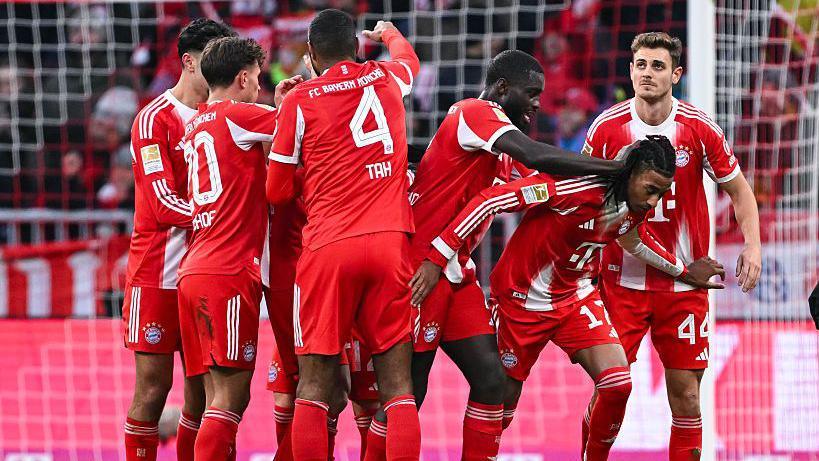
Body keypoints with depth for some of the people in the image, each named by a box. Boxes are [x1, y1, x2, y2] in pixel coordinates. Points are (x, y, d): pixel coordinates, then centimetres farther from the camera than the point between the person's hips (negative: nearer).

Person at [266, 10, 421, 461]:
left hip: (328, 246, -2)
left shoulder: (299, 101, 2)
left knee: (314, 387, 2)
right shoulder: (387, 80, 12)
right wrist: (389, 32, 62)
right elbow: (408, 56, 39)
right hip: (389, 242, 2)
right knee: (397, 386, 2)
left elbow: (277, 191, 9)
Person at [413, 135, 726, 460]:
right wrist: (437, 259, -34)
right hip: (522, 299, -5)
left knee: (617, 384, -13)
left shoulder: (636, 207, -8)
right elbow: (489, 200, -32)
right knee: (504, 397, 3)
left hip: (577, 298, 5)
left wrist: (683, 272, 24)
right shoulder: (573, 187, -32)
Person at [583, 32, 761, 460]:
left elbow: (738, 189, 6)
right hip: (621, 278, 0)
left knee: (685, 390, 1)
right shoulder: (606, 128, -4)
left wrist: (752, 244, -7)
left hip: (683, 281, 0)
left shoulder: (699, 129, -5)